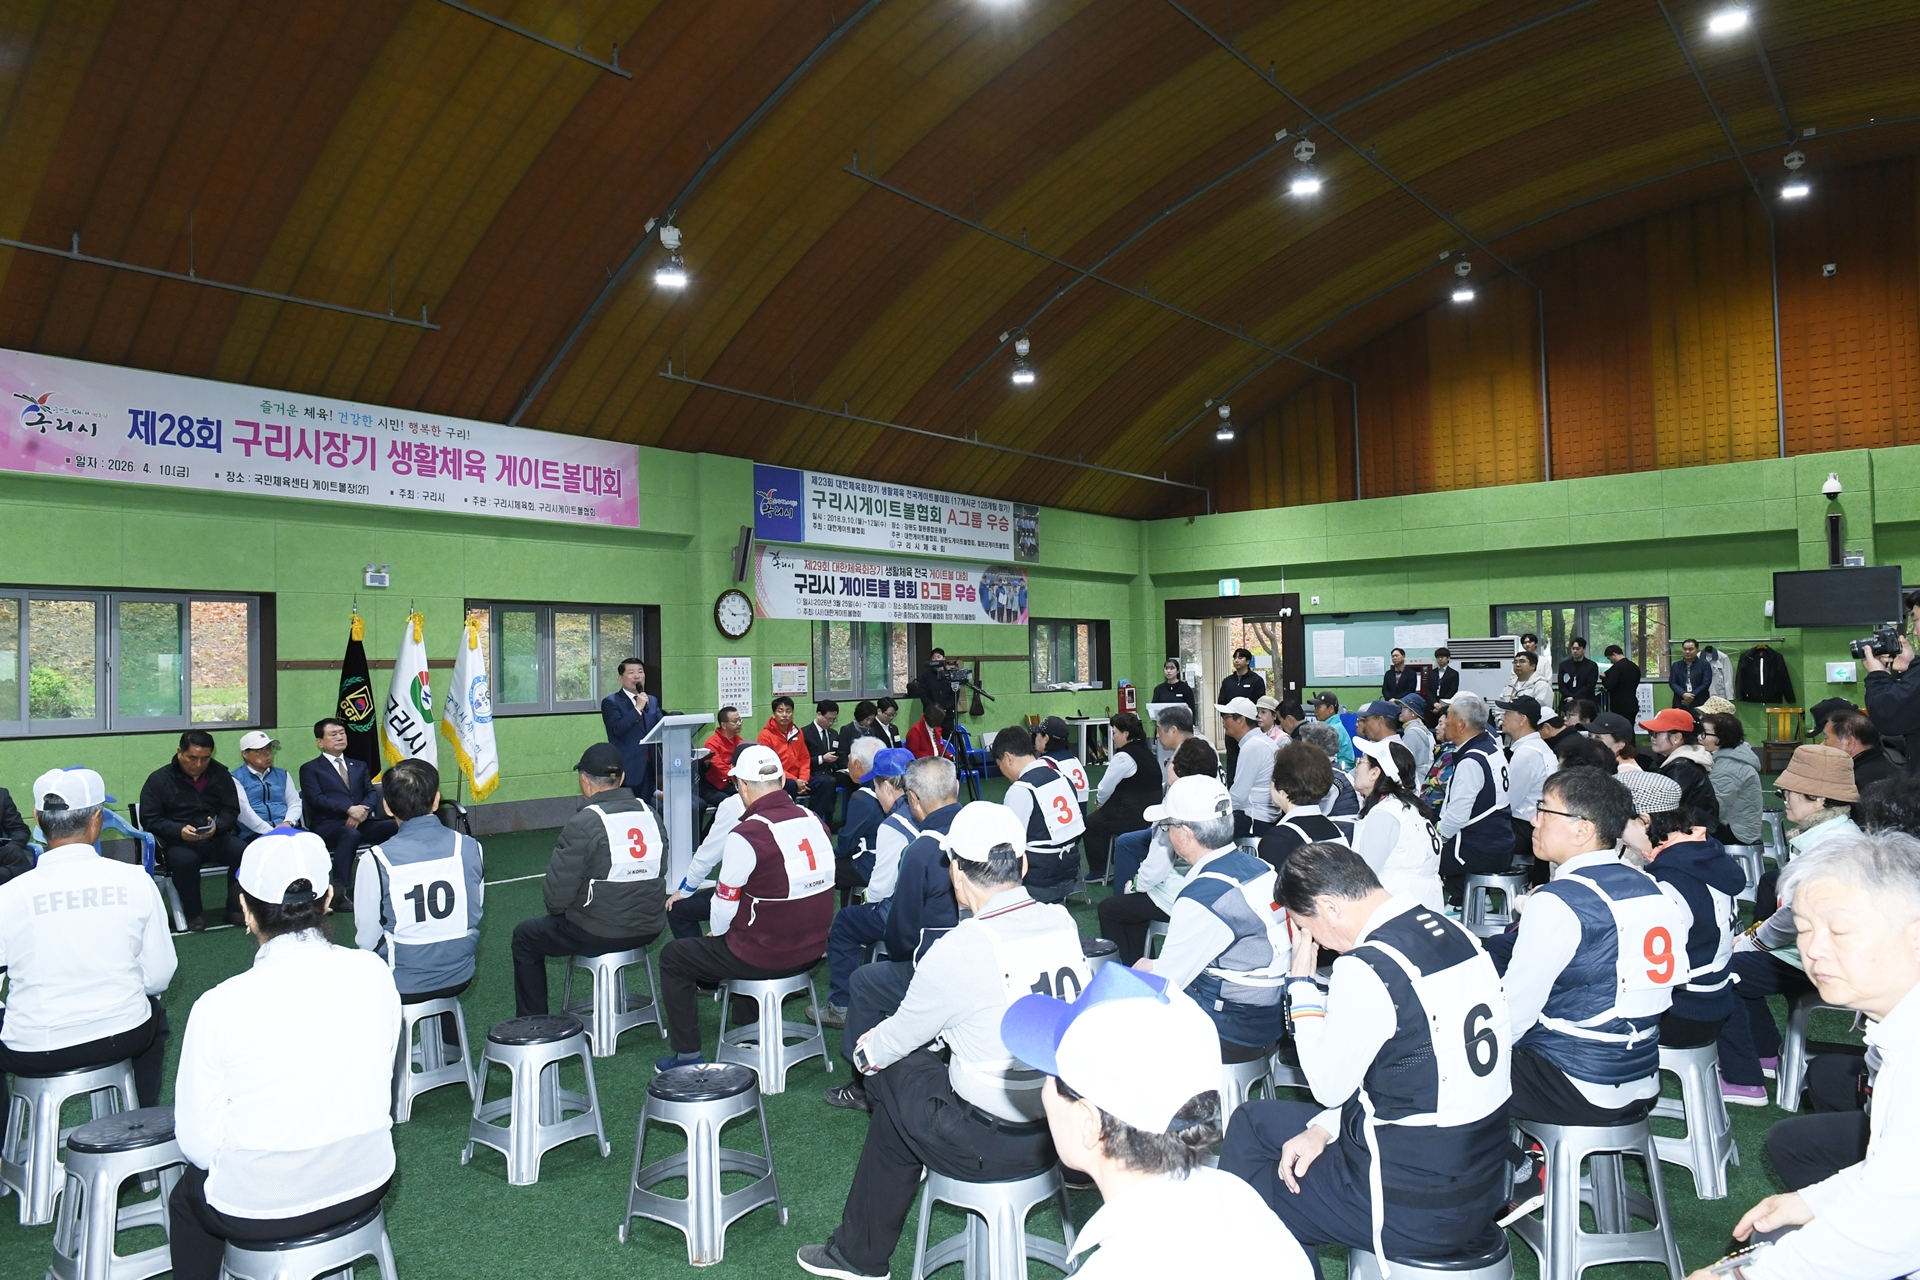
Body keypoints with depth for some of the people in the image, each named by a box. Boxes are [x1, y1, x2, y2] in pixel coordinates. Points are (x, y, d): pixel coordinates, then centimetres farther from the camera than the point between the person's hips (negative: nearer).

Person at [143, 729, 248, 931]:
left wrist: (217, 825, -15)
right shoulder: (159, 779, 2)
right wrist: (179, 831, -19)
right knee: (184, 859, -37)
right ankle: (194, 914, -14)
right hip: (178, 842, -2)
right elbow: (149, 819, -2)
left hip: (217, 839, 2)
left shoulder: (220, 774, 9)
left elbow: (232, 811, 9)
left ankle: (236, 909, -10)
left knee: (243, 851, -28)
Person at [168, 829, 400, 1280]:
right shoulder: (374, 973, -13)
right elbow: (377, 1084, 0)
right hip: (365, 1184, 4)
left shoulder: (219, 1008, -22)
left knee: (187, 1196, 30)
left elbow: (198, 1144, -13)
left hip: (258, 1209, -3)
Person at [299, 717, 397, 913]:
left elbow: (372, 794, 14)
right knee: (351, 835, -40)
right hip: (328, 825, -4)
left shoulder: (359, 766, 28)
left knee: (396, 826, -26)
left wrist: (363, 809, -10)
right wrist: (349, 809, -19)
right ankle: (339, 892, -35)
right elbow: (316, 799, -4)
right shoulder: (310, 769, 13)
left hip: (361, 822, 4)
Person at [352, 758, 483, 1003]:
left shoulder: (375, 861, -17)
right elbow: (477, 912, 4)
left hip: (403, 987, -3)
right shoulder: (470, 848, -10)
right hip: (459, 978, 3)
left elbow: (367, 939, -9)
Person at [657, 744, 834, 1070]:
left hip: (765, 957, -7)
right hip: (813, 950, 7)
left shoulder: (747, 835, -21)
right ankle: (747, 1031, 45)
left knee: (674, 957, 14)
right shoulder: (814, 820, -3)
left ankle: (687, 1055, 17)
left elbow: (726, 902, -11)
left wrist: (715, 933, 11)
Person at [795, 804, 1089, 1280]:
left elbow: (900, 1036, -4)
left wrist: (866, 1052, 19)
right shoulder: (1064, 923, -3)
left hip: (994, 1146, -6)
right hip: (1066, 1125, 6)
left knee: (893, 1072, 17)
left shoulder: (957, 951, -21)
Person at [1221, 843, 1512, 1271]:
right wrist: (1325, 1128, 6)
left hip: (1417, 1210, -9)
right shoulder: (1455, 932, 2)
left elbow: (1329, 1086, -11)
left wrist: (1301, 982, -4)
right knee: (1252, 1121, 19)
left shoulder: (1367, 967, -25)